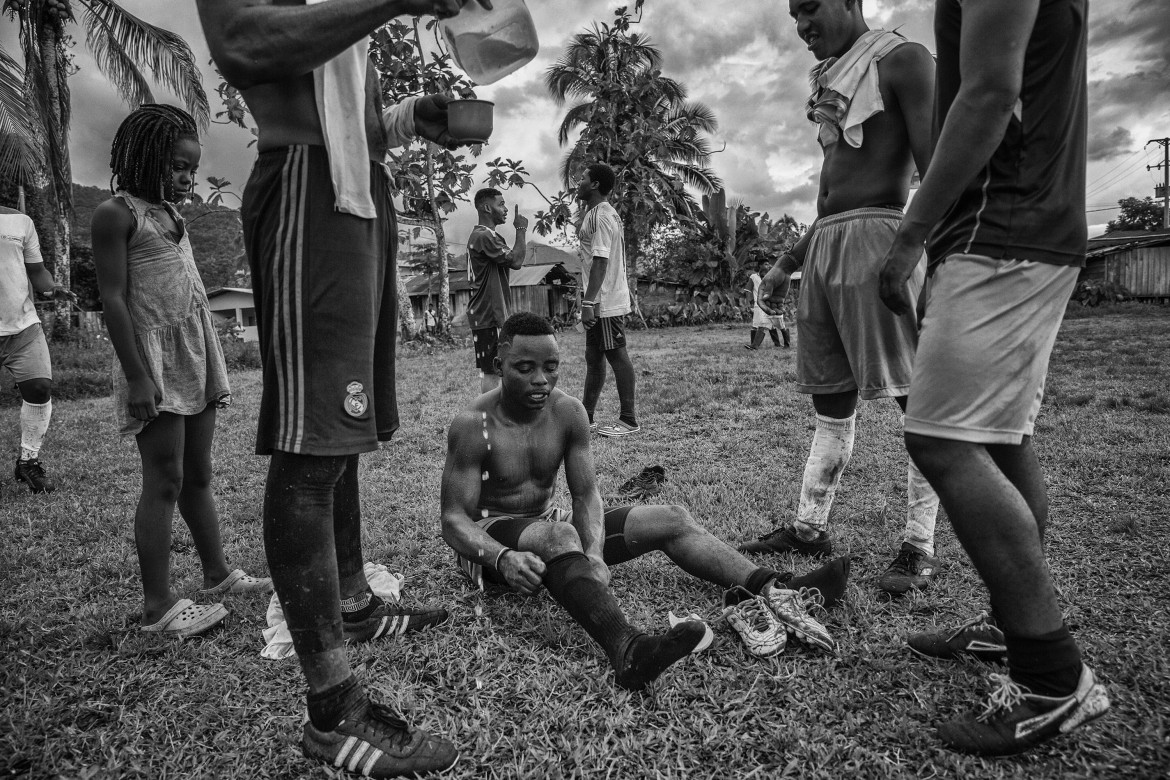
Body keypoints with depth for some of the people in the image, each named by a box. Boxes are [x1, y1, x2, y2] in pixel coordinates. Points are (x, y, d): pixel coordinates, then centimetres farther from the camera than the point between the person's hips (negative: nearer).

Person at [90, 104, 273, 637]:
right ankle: (157, 605, 1)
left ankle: (216, 574, 22)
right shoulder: (116, 214, -5)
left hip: (195, 359, 7)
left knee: (199, 475, 12)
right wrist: (137, 376, -19)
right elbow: (113, 299, -12)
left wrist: (212, 367, 13)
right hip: (155, 362, -7)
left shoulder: (170, 215, 17)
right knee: (164, 481, -7)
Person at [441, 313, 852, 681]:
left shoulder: (569, 412, -6)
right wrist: (503, 559, -39)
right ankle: (628, 651, -59)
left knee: (670, 519, -9)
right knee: (559, 535, -42)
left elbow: (586, 496, -8)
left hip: (548, 524, 5)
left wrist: (594, 555, -28)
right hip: (489, 538, -5)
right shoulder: (472, 425, -19)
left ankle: (776, 591, -20)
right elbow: (454, 519, -20)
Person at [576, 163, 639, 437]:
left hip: (606, 302, -10)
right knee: (593, 358, 14)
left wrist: (588, 302, -25)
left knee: (617, 356, -3)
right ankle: (585, 417, 23)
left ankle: (629, 420, 5)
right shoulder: (595, 213, 17)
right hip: (601, 301, 10)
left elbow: (600, 261, -22)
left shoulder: (601, 216, -15)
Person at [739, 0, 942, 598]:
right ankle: (809, 527, 16)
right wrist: (787, 263, 23)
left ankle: (919, 547, 3)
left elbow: (936, 167, -10)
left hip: (876, 235, -8)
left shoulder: (900, 60, 2)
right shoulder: (831, 84, 24)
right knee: (830, 402, 8)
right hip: (825, 241, 8)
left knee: (918, 398, -4)